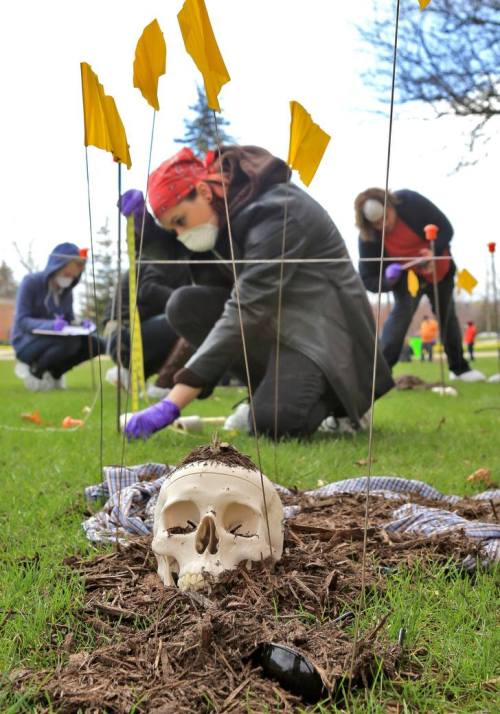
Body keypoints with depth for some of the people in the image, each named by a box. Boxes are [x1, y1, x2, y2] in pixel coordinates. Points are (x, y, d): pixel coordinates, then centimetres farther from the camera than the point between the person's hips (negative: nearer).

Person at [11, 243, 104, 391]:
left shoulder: (66, 290, 6)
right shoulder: (31, 282, -13)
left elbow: (69, 320, 9)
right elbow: (21, 321, -21)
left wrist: (81, 325, -16)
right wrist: (51, 325, -38)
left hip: (54, 340, 7)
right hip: (27, 341, -7)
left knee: (95, 344, -12)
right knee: (70, 341, -34)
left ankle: (53, 373, 5)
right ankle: (33, 371, -9)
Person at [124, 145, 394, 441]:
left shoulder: (275, 213, -24)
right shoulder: (225, 214, 3)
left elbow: (245, 313, -32)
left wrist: (172, 405, -35)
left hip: (322, 325, -9)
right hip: (273, 319, 9)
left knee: (272, 421, -30)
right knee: (184, 304, -12)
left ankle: (334, 399, 3)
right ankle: (272, 390, -3)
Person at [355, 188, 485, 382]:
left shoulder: (410, 201, -29)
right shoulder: (368, 237, -27)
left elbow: (445, 228, -21)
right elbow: (368, 279, -23)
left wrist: (434, 251, -38)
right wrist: (388, 280, -43)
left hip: (440, 270, 2)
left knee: (447, 316, 13)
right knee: (402, 310, -26)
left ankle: (459, 368, 32)